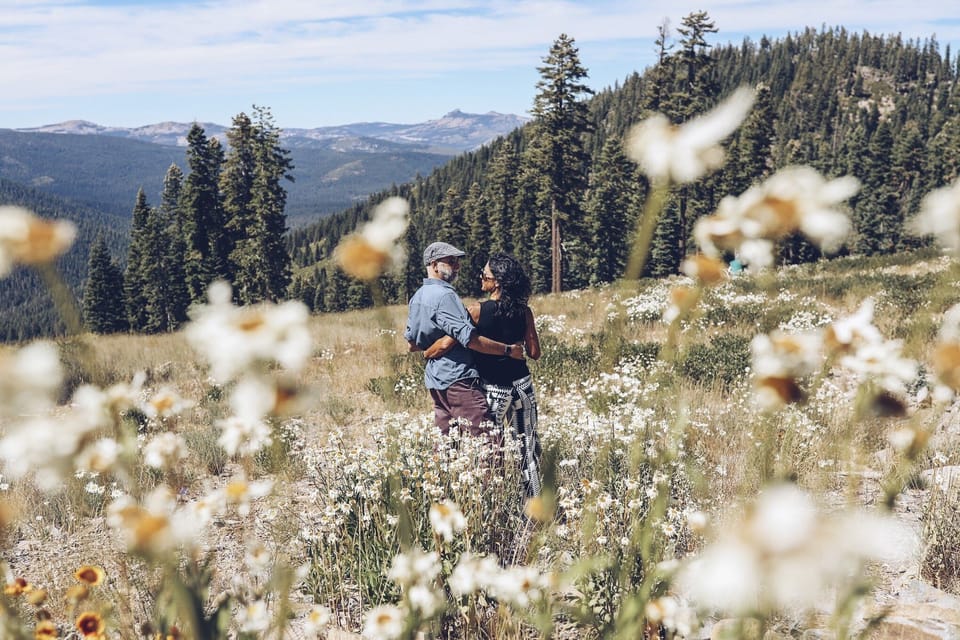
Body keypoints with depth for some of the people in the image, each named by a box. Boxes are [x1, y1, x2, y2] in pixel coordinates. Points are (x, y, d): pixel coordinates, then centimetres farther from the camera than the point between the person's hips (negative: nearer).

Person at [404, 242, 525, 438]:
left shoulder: (417, 297, 14)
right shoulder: (444, 295, -15)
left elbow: (411, 342, 20)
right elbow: (470, 338, -21)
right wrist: (508, 350, -14)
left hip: (435, 379, 10)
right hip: (458, 378, -10)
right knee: (487, 441, -12)